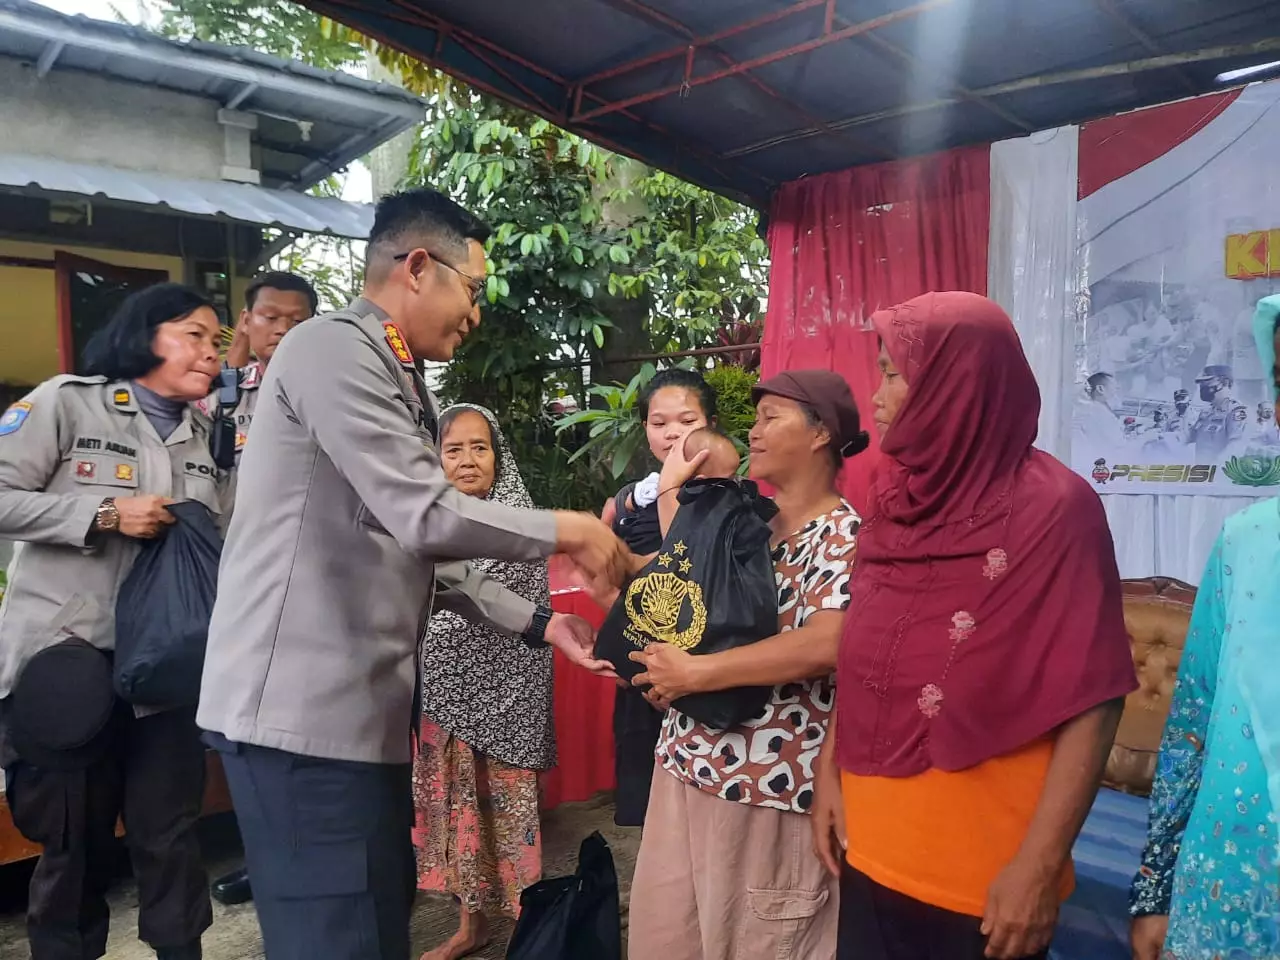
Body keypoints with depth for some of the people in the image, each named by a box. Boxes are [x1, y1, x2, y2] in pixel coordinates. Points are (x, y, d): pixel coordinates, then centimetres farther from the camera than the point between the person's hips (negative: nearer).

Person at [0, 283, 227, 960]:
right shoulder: (67, 401, -2)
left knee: (171, 830, 8)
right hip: (68, 654, -3)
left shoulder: (203, 435, 12)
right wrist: (105, 514, -16)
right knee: (75, 838, 9)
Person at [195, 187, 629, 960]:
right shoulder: (336, 348, -13)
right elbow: (426, 518, -23)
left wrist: (539, 625, 11)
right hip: (302, 706, -9)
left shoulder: (401, 382, 17)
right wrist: (565, 531, -10)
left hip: (365, 704, 10)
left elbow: (425, 552, 17)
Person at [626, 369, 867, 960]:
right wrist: (671, 495, 7)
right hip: (690, 762, 8)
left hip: (771, 780, -7)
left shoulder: (842, 533, -12)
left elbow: (825, 645, -28)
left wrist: (695, 674, -22)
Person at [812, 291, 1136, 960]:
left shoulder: (1053, 508, -15)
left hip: (985, 873, -5)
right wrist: (828, 769, 7)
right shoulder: (896, 501, 3)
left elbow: (1092, 702, -15)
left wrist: (1041, 863, -16)